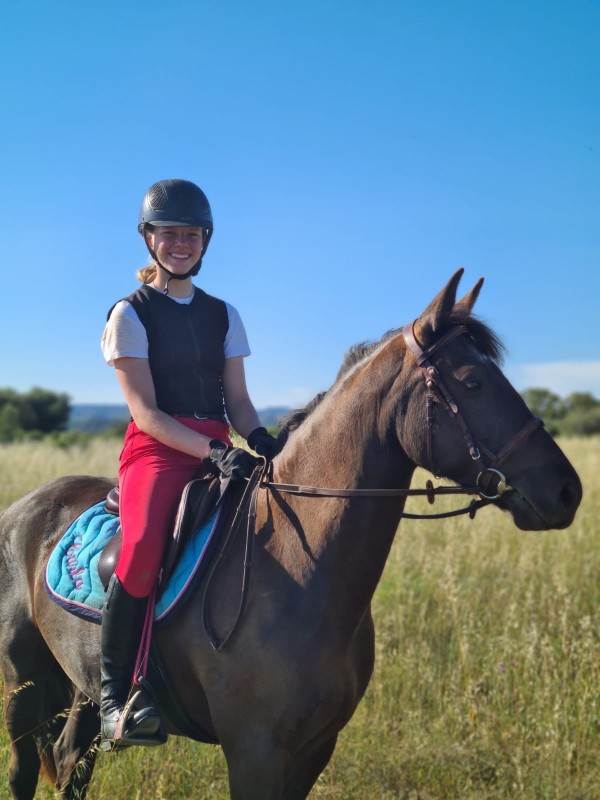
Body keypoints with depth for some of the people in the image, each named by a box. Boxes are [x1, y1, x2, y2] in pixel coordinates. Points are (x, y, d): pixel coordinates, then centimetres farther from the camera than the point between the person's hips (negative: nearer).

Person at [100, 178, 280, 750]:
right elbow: (145, 411, -8)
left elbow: (237, 400, 14)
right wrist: (213, 451, -21)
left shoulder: (223, 315, 17)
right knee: (144, 543, -34)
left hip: (219, 448, 6)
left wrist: (260, 439, -9)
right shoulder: (131, 314, 2)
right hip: (156, 448, -5)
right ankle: (114, 693, -23)